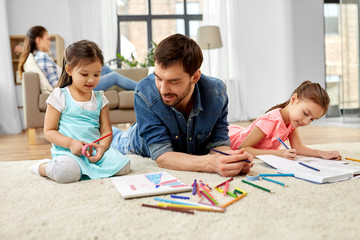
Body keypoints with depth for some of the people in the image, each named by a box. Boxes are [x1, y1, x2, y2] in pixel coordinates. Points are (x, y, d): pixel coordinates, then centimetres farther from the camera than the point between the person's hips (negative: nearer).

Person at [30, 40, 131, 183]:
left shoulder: (100, 99, 12)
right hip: (66, 150, -3)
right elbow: (49, 131, 0)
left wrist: (102, 147, -13)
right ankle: (42, 167, -1)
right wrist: (70, 143, -18)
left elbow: (106, 130, 9)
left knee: (123, 166, -20)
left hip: (95, 150, 4)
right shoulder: (59, 96, 1)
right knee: (67, 173, -36)